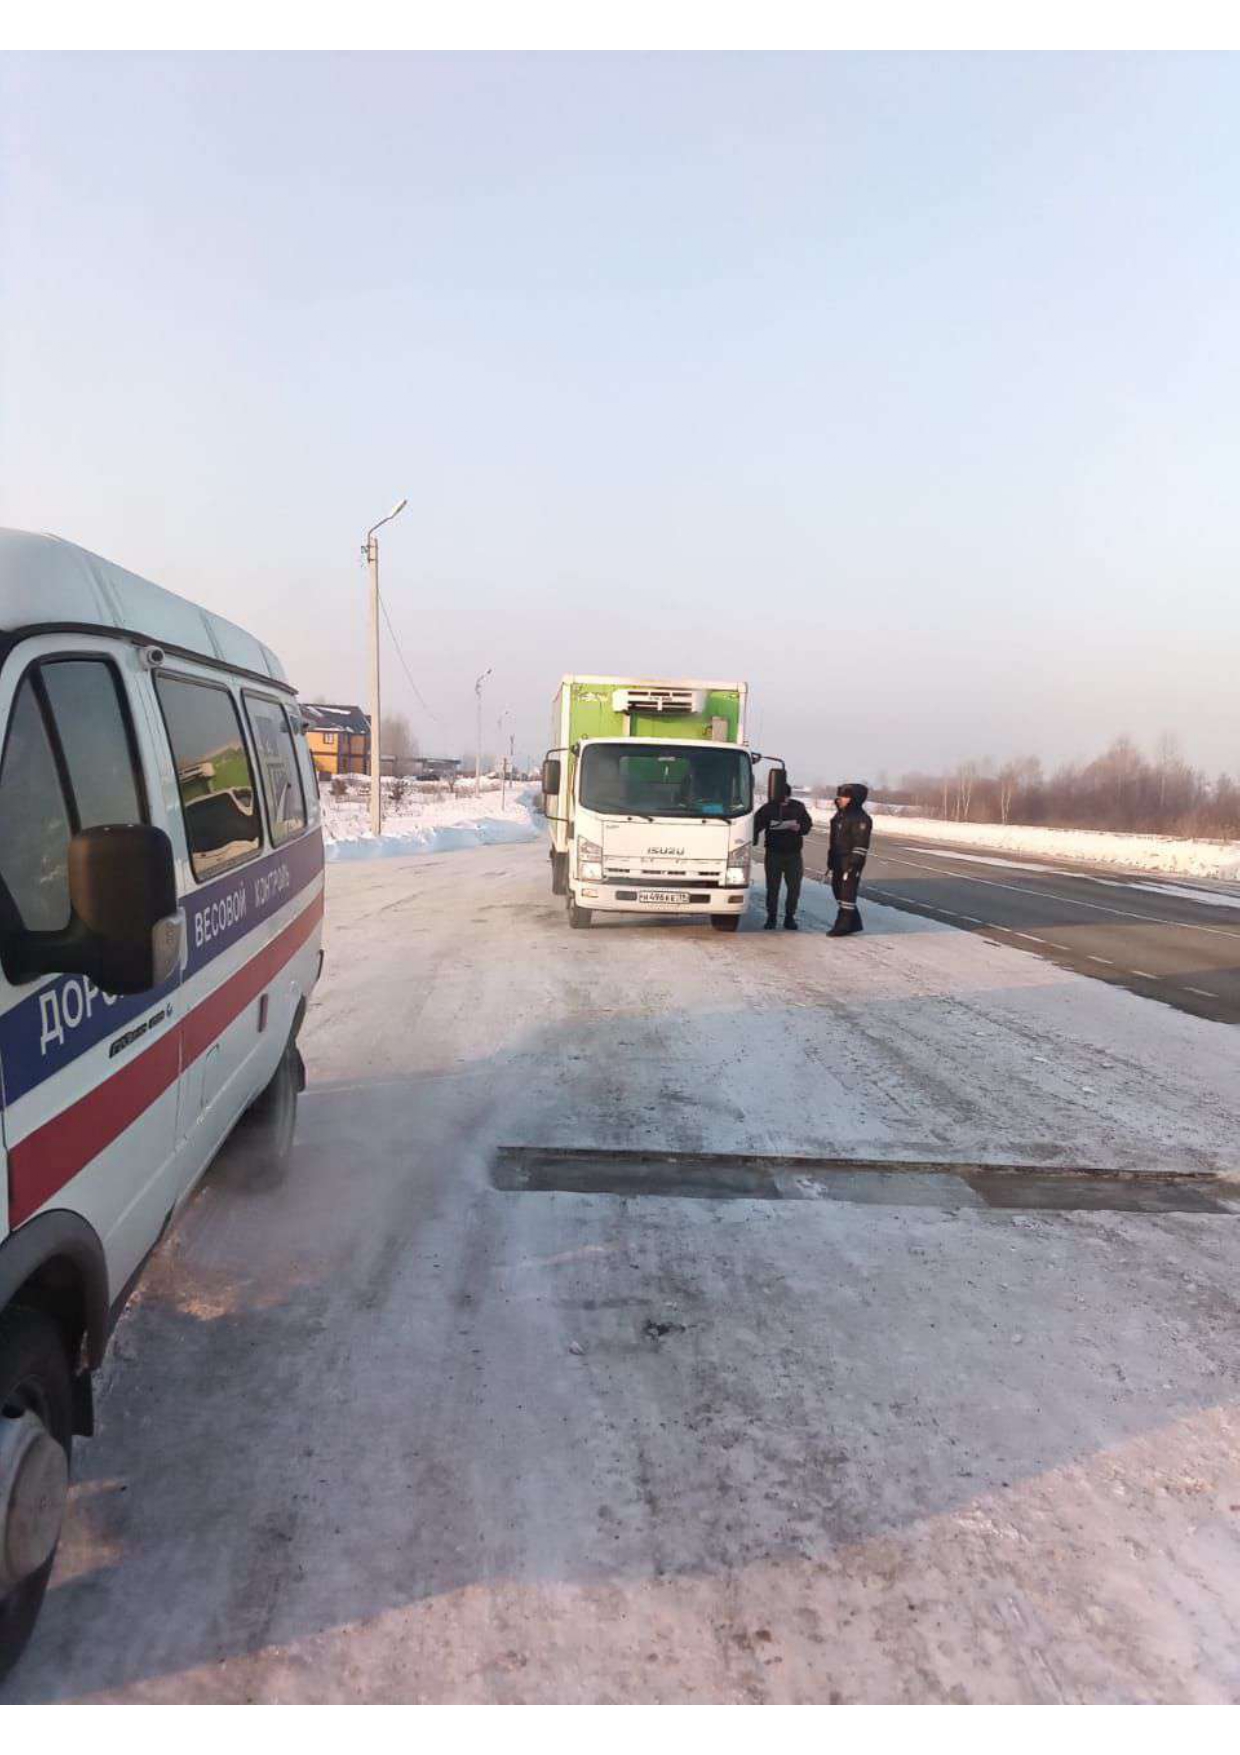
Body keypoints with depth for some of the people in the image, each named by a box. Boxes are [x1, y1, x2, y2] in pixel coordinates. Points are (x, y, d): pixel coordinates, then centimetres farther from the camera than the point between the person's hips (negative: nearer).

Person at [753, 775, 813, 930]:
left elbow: (808, 825, 9)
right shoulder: (768, 808, -3)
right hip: (773, 853, -1)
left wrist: (799, 827, -13)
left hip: (794, 854, 2)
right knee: (772, 888, 2)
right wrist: (753, 841, -23)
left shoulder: (798, 807, 3)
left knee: (794, 888, 2)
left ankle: (789, 917, 14)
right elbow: (756, 826, -6)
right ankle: (771, 917, 12)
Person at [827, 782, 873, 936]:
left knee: (847, 891, -7)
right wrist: (831, 859, 19)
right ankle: (854, 922, 25)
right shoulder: (840, 815, 15)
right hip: (839, 860, 10)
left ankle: (844, 925, -2)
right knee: (838, 889, 14)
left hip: (851, 861, -10)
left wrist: (855, 861, -24)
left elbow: (861, 843, -20)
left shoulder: (861, 818, -14)